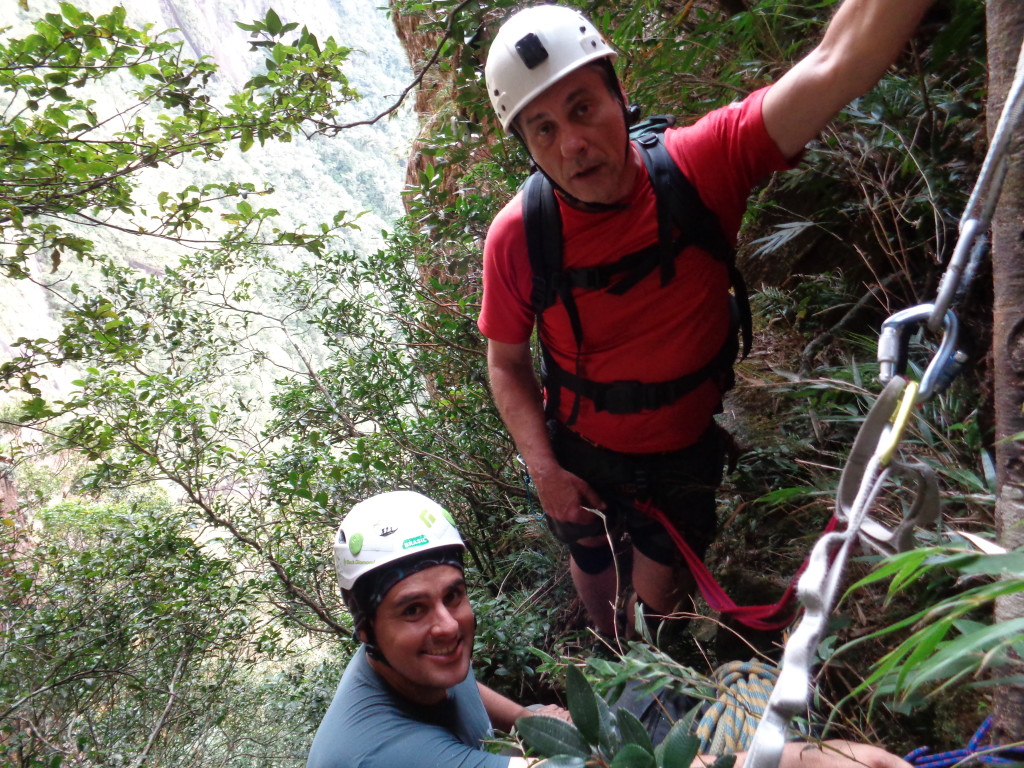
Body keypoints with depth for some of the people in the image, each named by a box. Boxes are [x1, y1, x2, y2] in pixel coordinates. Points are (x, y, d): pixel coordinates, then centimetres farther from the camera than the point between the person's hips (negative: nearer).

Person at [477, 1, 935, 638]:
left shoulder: (700, 167, -25)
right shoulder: (516, 237, -23)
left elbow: (836, 67, -38)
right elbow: (508, 364, -10)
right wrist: (544, 470, -17)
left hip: (687, 447, 0)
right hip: (581, 453, 1)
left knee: (661, 589, 18)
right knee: (592, 563, 25)